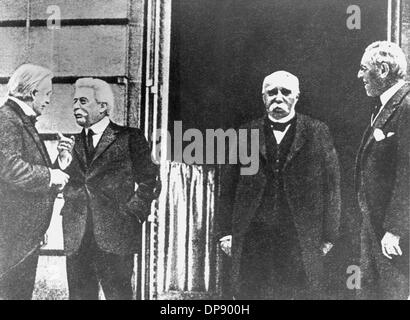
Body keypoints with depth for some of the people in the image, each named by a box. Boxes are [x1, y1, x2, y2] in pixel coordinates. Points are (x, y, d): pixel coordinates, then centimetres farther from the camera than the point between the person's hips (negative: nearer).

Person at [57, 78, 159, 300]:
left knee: (118, 294, -1)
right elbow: (73, 188, 12)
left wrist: (132, 214, -8)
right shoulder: (74, 143, 16)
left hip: (114, 235, -4)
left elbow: (148, 182, 0)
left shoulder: (130, 138, 1)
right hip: (76, 237, 5)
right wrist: (66, 165, -4)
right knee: (79, 295, 9)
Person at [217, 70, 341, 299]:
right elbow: (228, 187, 8)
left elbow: (332, 187, 3)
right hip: (253, 241, 1)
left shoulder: (317, 133, 5)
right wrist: (226, 231, 2)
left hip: (302, 241, -1)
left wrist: (329, 235, -1)